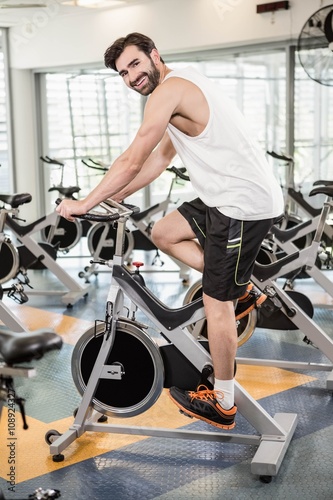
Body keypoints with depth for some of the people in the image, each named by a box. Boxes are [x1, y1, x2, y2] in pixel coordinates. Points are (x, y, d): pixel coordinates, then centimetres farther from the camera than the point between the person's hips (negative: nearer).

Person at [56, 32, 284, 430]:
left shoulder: (169, 89, -13)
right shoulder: (183, 87, 19)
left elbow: (132, 161, -15)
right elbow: (161, 157, 22)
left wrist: (85, 204, -6)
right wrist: (114, 196, 20)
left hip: (243, 204, -10)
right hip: (228, 197, 10)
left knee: (215, 303, -2)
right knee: (163, 234, 20)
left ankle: (222, 405, 12)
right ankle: (243, 290, 21)